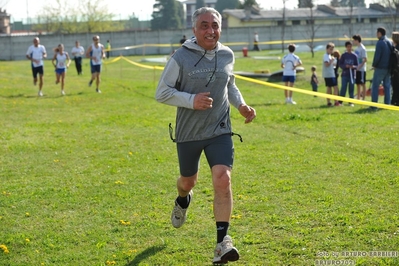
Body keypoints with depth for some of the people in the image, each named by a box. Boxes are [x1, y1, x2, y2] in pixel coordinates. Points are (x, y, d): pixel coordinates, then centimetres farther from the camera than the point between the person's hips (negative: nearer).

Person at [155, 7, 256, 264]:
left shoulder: (227, 55, 1)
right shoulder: (181, 57, -12)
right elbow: (162, 93, -9)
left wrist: (241, 104, 2)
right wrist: (191, 100, -23)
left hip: (220, 130, 1)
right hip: (188, 132, -1)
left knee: (223, 179, -17)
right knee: (189, 180, 18)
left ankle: (222, 241, -13)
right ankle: (183, 200, 58)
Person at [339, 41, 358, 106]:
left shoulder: (354, 56, 3)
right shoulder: (343, 55, 2)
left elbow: (357, 66, 5)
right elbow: (340, 64, 2)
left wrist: (353, 67, -16)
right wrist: (345, 66, -16)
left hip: (352, 75, 1)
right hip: (345, 75, -1)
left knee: (351, 89, 3)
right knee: (343, 88, -4)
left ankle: (351, 102, 10)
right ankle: (340, 101, 2)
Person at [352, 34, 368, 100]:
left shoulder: (362, 49, -14)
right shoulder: (357, 48, 12)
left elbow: (365, 60, -18)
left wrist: (360, 66, -22)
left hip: (361, 69, -8)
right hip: (356, 69, 8)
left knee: (363, 84, -2)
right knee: (358, 84, 12)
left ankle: (363, 99, 2)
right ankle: (358, 98, 19)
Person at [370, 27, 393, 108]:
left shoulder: (380, 43, -13)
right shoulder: (390, 42, 9)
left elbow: (377, 56, -17)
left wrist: (374, 65, -3)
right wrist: (390, 65, 15)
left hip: (380, 68, -6)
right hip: (388, 68, 7)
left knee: (375, 86, -1)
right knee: (387, 86, 10)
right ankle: (387, 104, 8)